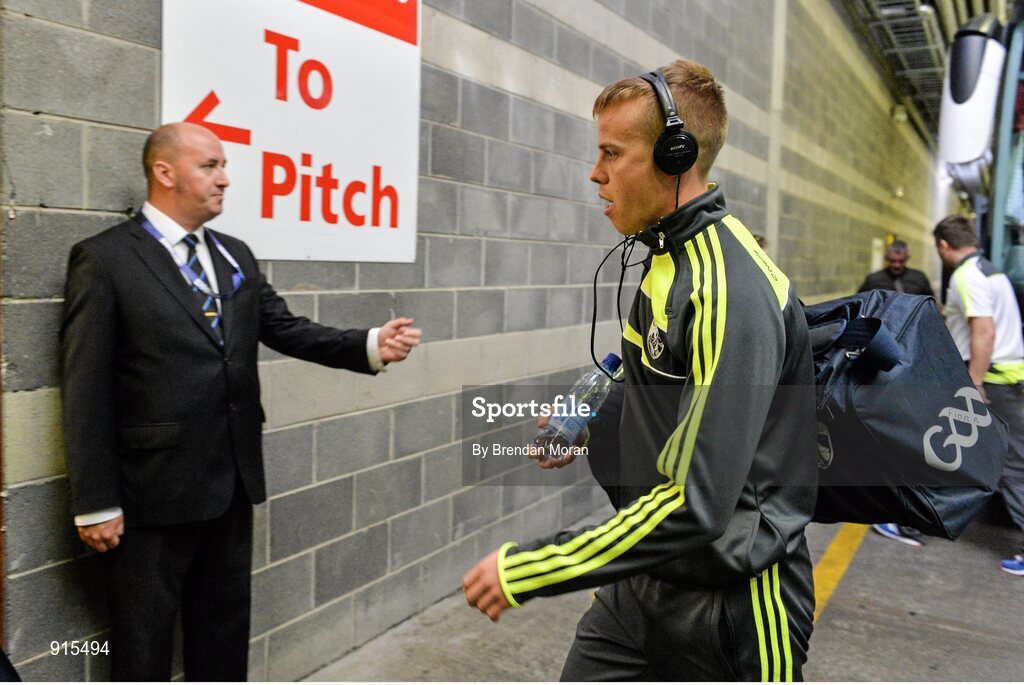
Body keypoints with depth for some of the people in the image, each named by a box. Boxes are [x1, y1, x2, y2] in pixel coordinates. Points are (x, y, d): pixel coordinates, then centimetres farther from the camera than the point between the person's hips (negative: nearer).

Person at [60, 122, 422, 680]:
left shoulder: (235, 255, 10)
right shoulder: (105, 260, -10)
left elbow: (287, 330, 4)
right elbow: (87, 391, -11)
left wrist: (371, 345, -13)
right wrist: (96, 502, -13)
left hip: (232, 483, 6)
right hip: (153, 491, -6)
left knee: (224, 628, 21)